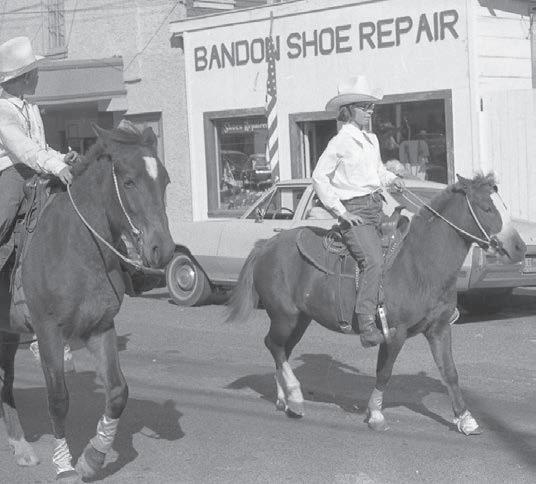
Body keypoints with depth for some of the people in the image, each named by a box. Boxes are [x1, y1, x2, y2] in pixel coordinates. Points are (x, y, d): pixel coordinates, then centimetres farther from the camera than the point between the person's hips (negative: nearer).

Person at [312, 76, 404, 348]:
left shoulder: (371, 140, 16)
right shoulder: (340, 142, -7)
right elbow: (319, 177, -9)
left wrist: (391, 179, 10)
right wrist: (341, 212, -12)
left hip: (377, 207, 9)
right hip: (354, 212, -9)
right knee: (374, 261, -24)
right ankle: (366, 326, -29)